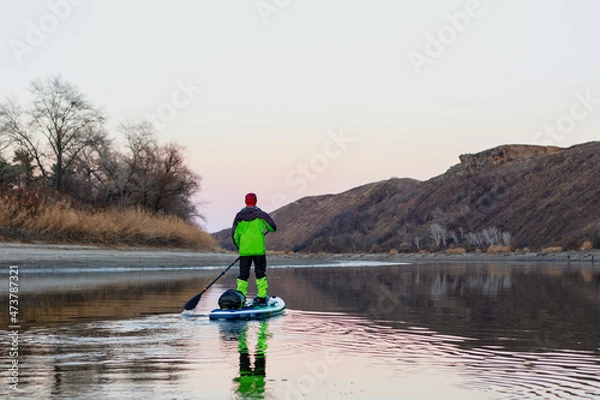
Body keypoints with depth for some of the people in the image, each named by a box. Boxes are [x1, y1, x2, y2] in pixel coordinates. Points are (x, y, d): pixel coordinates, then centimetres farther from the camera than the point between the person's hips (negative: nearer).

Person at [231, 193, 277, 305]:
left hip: (244, 251, 1)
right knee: (260, 274, 8)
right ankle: (262, 297, 7)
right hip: (259, 249, -1)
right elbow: (273, 228, 1)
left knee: (243, 275, 7)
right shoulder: (261, 214, -4)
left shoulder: (239, 216, 2)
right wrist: (267, 228, 24)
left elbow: (235, 234, 5)